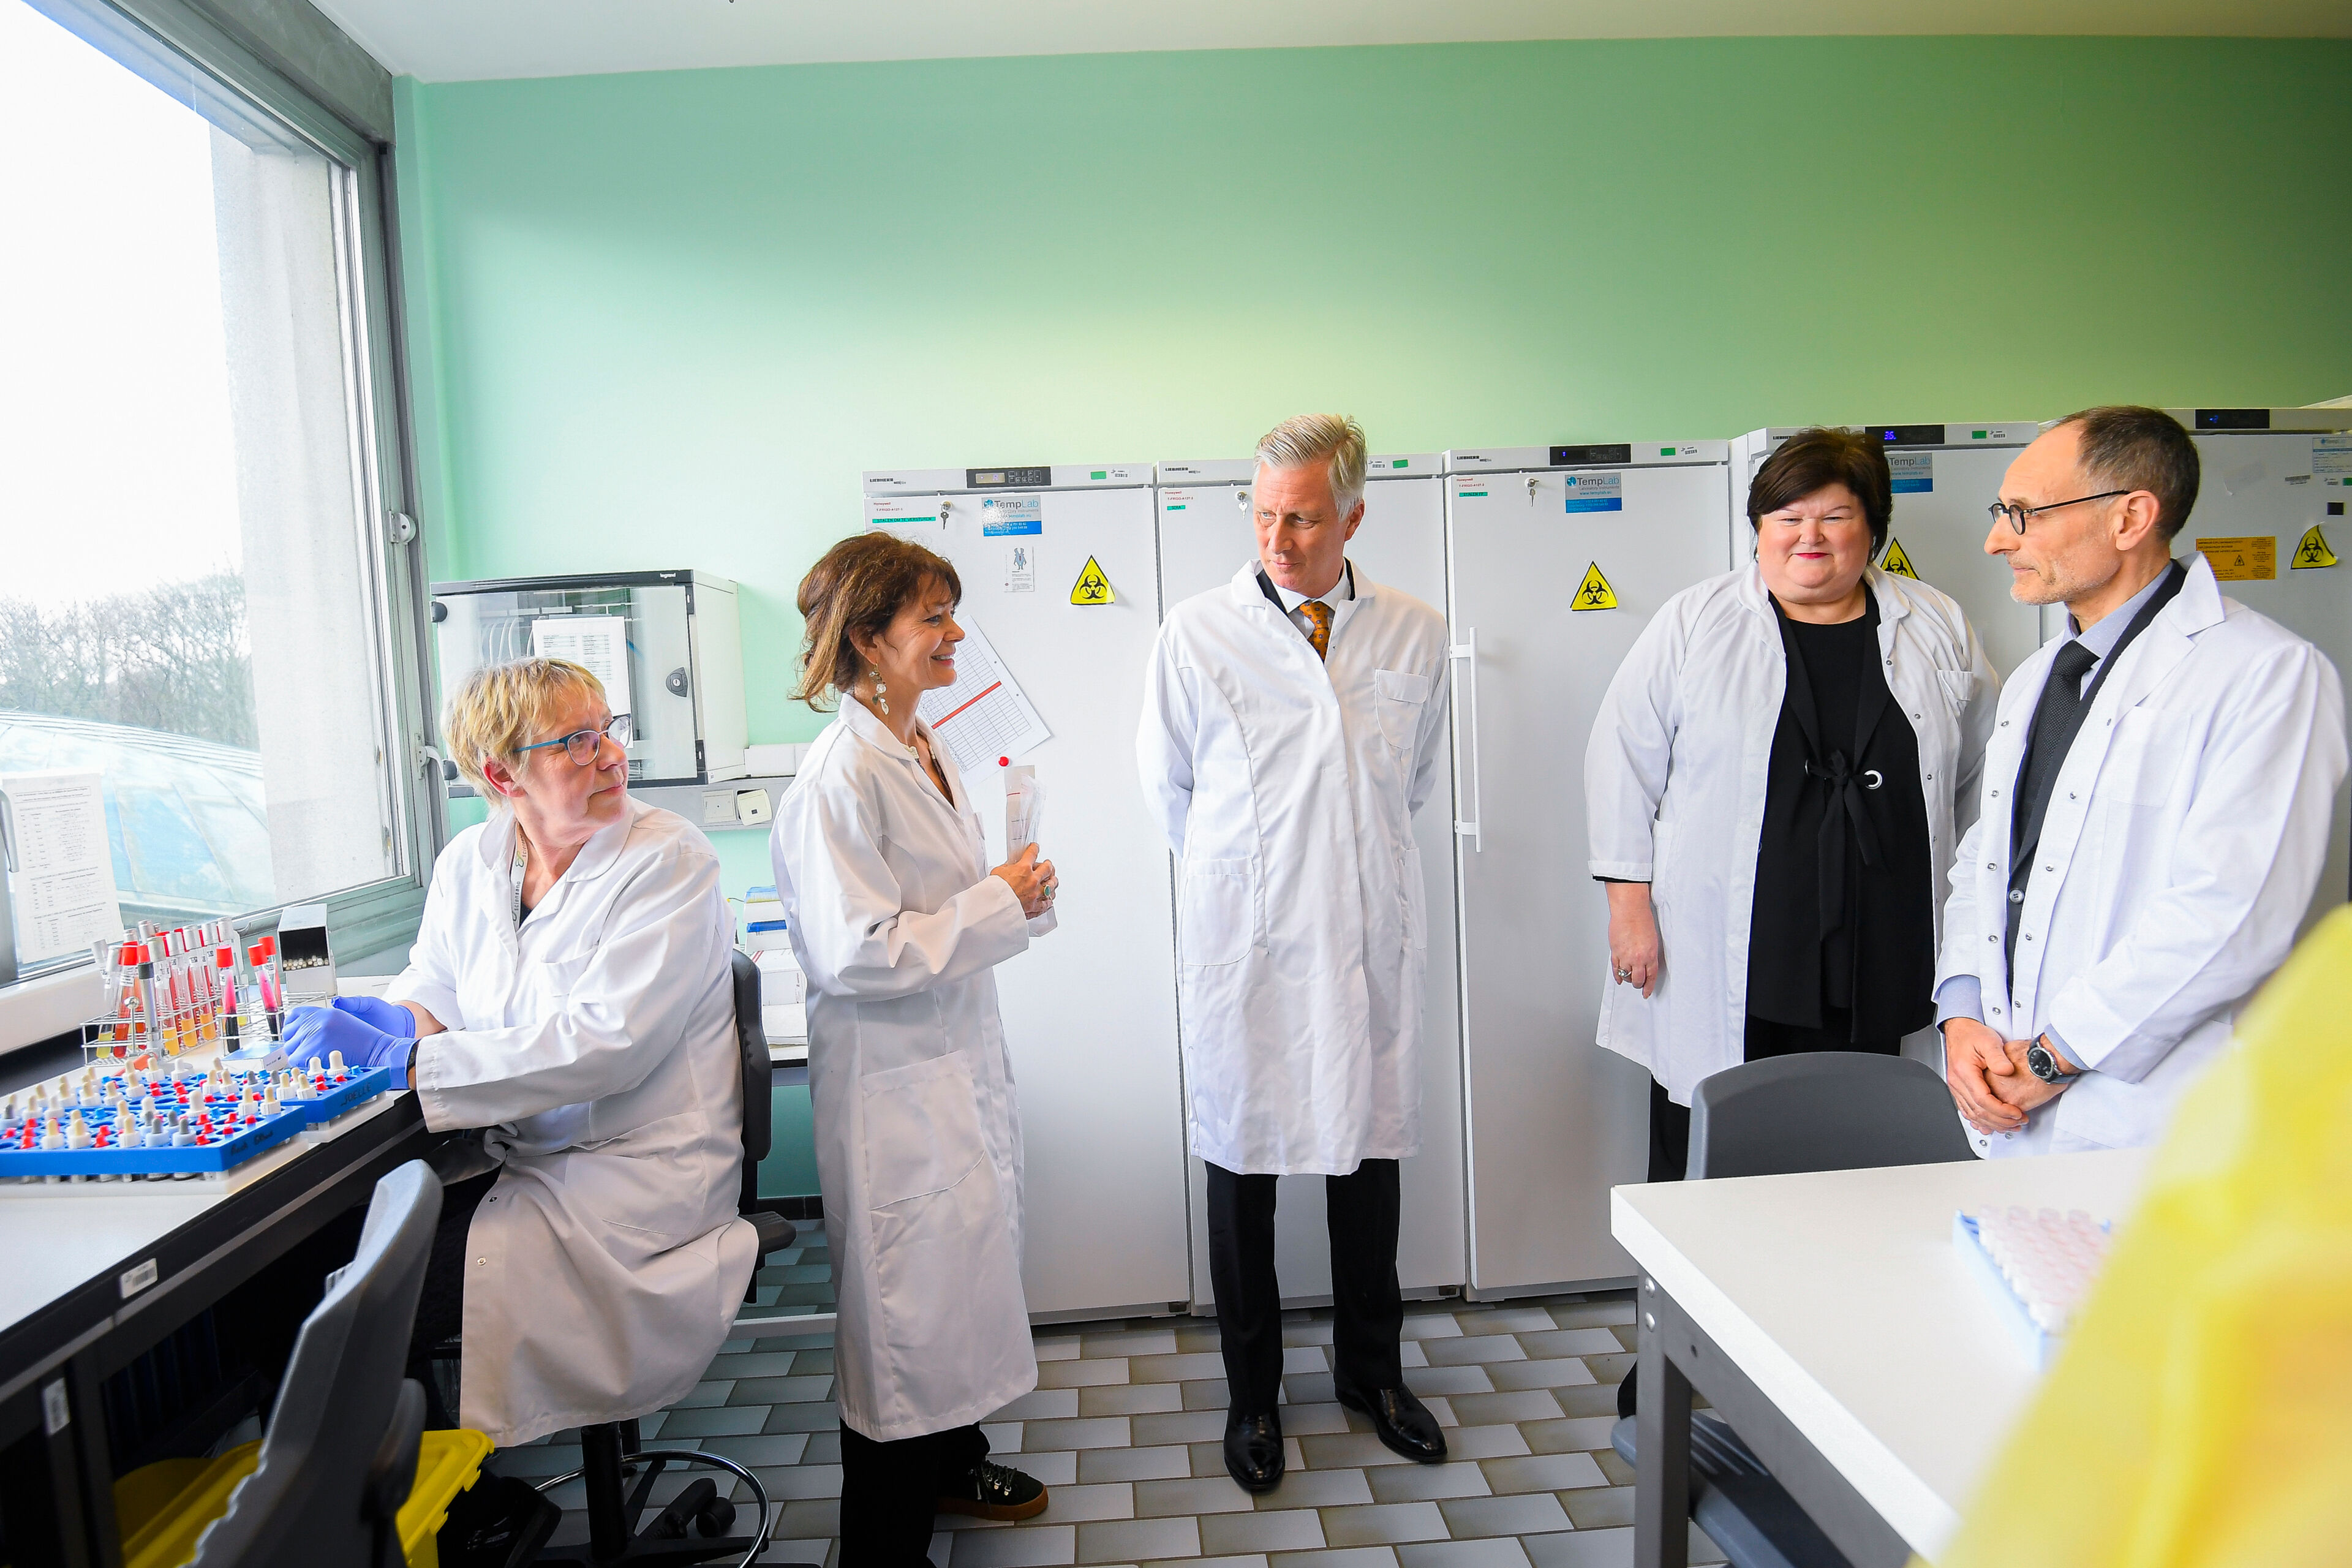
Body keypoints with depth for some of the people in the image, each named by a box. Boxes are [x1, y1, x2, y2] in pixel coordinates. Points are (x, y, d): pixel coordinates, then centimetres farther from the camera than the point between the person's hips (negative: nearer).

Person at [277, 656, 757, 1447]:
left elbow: (604, 1042, -24)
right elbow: (437, 980, 21)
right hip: (514, 1159, 7)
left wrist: (400, 1058, -24)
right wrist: (396, 1016, -5)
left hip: (631, 1176, -6)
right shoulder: (469, 861, 5)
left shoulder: (667, 861, -14)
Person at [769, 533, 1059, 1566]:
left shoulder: (927, 754, 8)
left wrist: (1015, 895, 1)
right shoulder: (840, 776, -21)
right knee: (904, 1303, 4)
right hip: (893, 1081, -9)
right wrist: (999, 903, -21)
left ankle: (953, 1462, 45)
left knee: (961, 1277, 23)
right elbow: (855, 952, -26)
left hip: (959, 1061, 9)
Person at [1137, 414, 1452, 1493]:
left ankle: (1372, 1371, 37)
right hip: (1243, 951, -2)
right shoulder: (1197, 634, -6)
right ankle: (1252, 1395, 29)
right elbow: (1166, 787, 5)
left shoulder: (1416, 636, 2)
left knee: (1370, 1157, 14)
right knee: (1242, 1171, 9)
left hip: (1370, 943, 3)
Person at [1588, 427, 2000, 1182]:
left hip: (1883, 971, 3)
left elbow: (1986, 773, 17)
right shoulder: (1692, 624, 1)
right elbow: (1626, 762, 0)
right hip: (1723, 969, -2)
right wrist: (1630, 903, -5)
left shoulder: (1939, 629, 9)